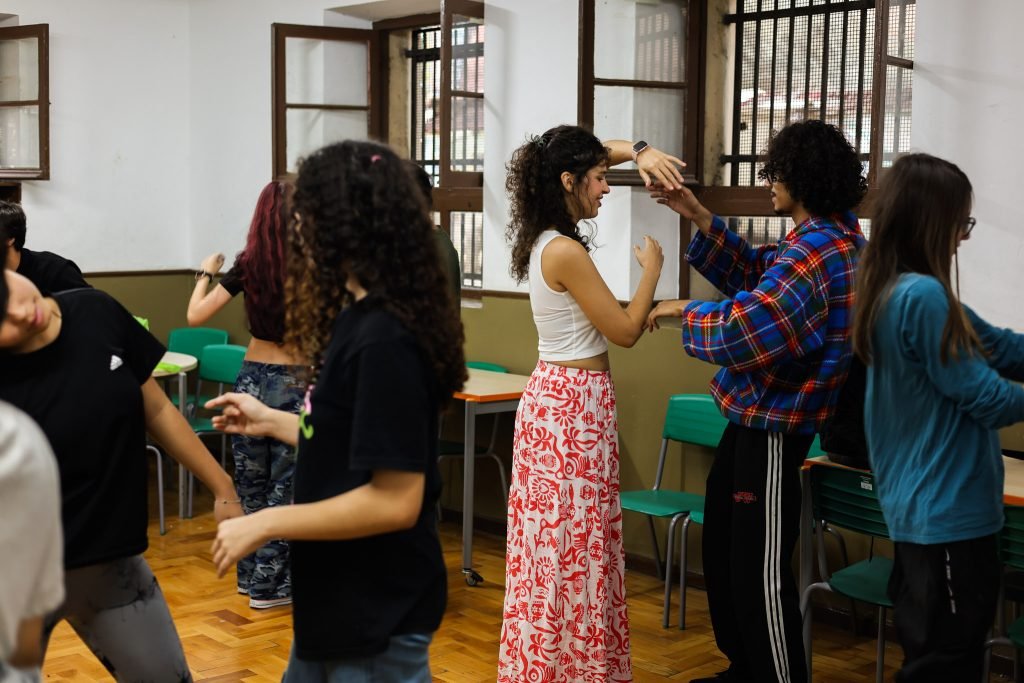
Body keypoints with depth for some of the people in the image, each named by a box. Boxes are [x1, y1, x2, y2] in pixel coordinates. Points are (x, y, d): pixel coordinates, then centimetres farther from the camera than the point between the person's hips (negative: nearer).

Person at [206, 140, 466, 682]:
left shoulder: (384, 341, -25)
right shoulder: (362, 320, 5)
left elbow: (396, 500, -27)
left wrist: (266, 524, -21)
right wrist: (272, 421, 18)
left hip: (378, 618, -9)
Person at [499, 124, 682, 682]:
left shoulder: (543, 238, 7)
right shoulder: (566, 252, -20)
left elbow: (595, 151, 20)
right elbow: (625, 331, -14)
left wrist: (640, 153, 2)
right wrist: (651, 269, -2)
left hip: (552, 395, 10)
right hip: (576, 405, -10)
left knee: (552, 543, 16)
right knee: (574, 548, -1)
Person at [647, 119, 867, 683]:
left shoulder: (817, 251, -24)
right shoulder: (822, 239, 9)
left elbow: (742, 330, -29)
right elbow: (753, 276, 19)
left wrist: (684, 311, -10)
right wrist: (702, 221, 8)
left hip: (772, 427, -11)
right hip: (756, 416, 11)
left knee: (759, 572, -3)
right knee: (723, 552, 22)